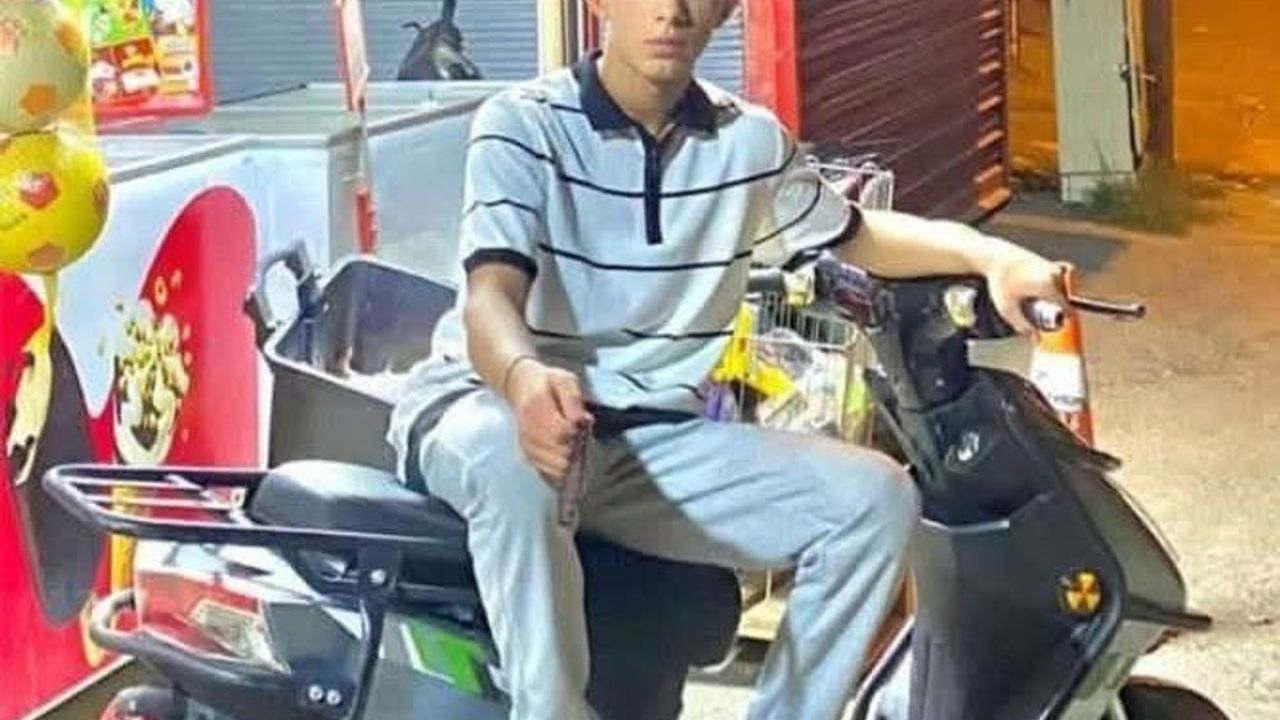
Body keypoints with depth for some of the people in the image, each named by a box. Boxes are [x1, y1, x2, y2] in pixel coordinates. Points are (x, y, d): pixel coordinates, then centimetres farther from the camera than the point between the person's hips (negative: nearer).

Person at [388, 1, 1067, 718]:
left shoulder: (751, 140, 4)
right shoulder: (522, 124, -11)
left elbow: (857, 235, 21)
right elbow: (490, 299, -23)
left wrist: (993, 257, 2)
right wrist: (525, 379, -48)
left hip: (655, 438, 5)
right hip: (485, 406, -5)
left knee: (874, 498, -11)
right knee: (515, 462, -42)